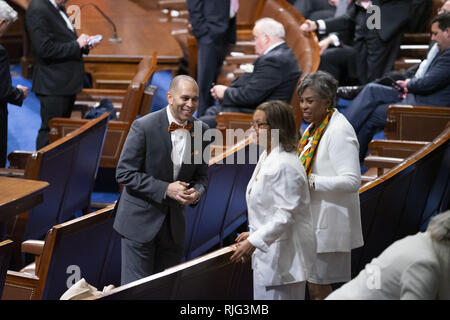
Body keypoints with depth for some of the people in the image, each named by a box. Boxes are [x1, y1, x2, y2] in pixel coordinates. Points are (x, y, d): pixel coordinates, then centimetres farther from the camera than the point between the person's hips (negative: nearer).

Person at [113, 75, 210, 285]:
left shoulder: (200, 131, 1)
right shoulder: (143, 127, -14)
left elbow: (201, 175, 12)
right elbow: (124, 173, -14)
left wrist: (196, 192, -12)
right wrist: (165, 189, -21)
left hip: (174, 225, 5)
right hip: (141, 220, -5)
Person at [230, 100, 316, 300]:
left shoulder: (285, 165, -21)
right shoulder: (266, 158, 11)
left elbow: (285, 215, -24)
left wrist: (253, 242, -24)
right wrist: (254, 233, 17)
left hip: (283, 255, -10)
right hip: (268, 253, 10)